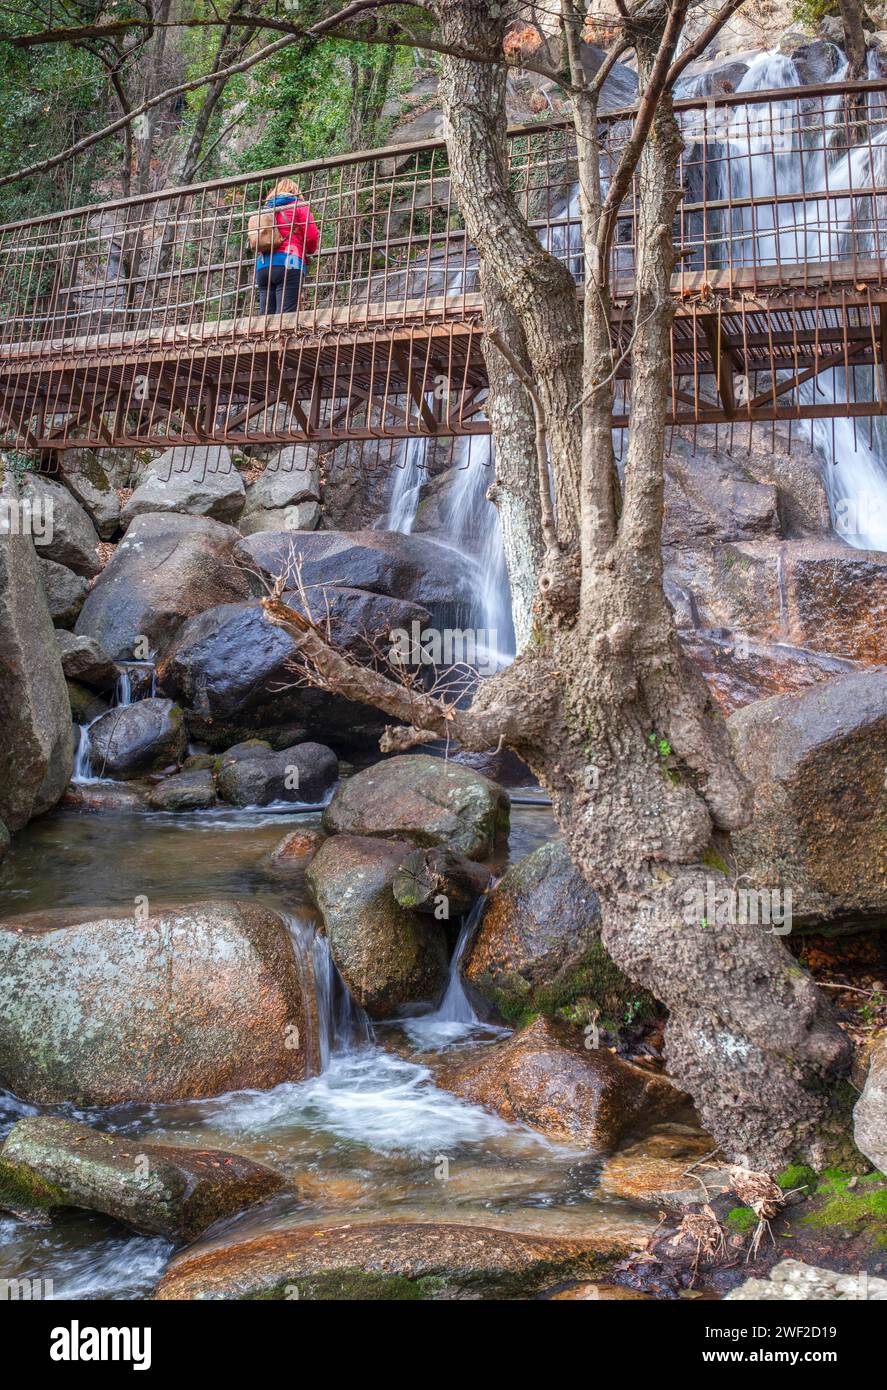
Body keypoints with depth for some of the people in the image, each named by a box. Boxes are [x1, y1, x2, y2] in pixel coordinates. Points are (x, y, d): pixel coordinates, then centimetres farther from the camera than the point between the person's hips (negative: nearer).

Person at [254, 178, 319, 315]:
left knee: (265, 314, 1)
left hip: (262, 265, 5)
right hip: (288, 263, -5)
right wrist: (309, 252, 19)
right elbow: (312, 235, 0)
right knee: (285, 314, -14)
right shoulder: (299, 206, 9)